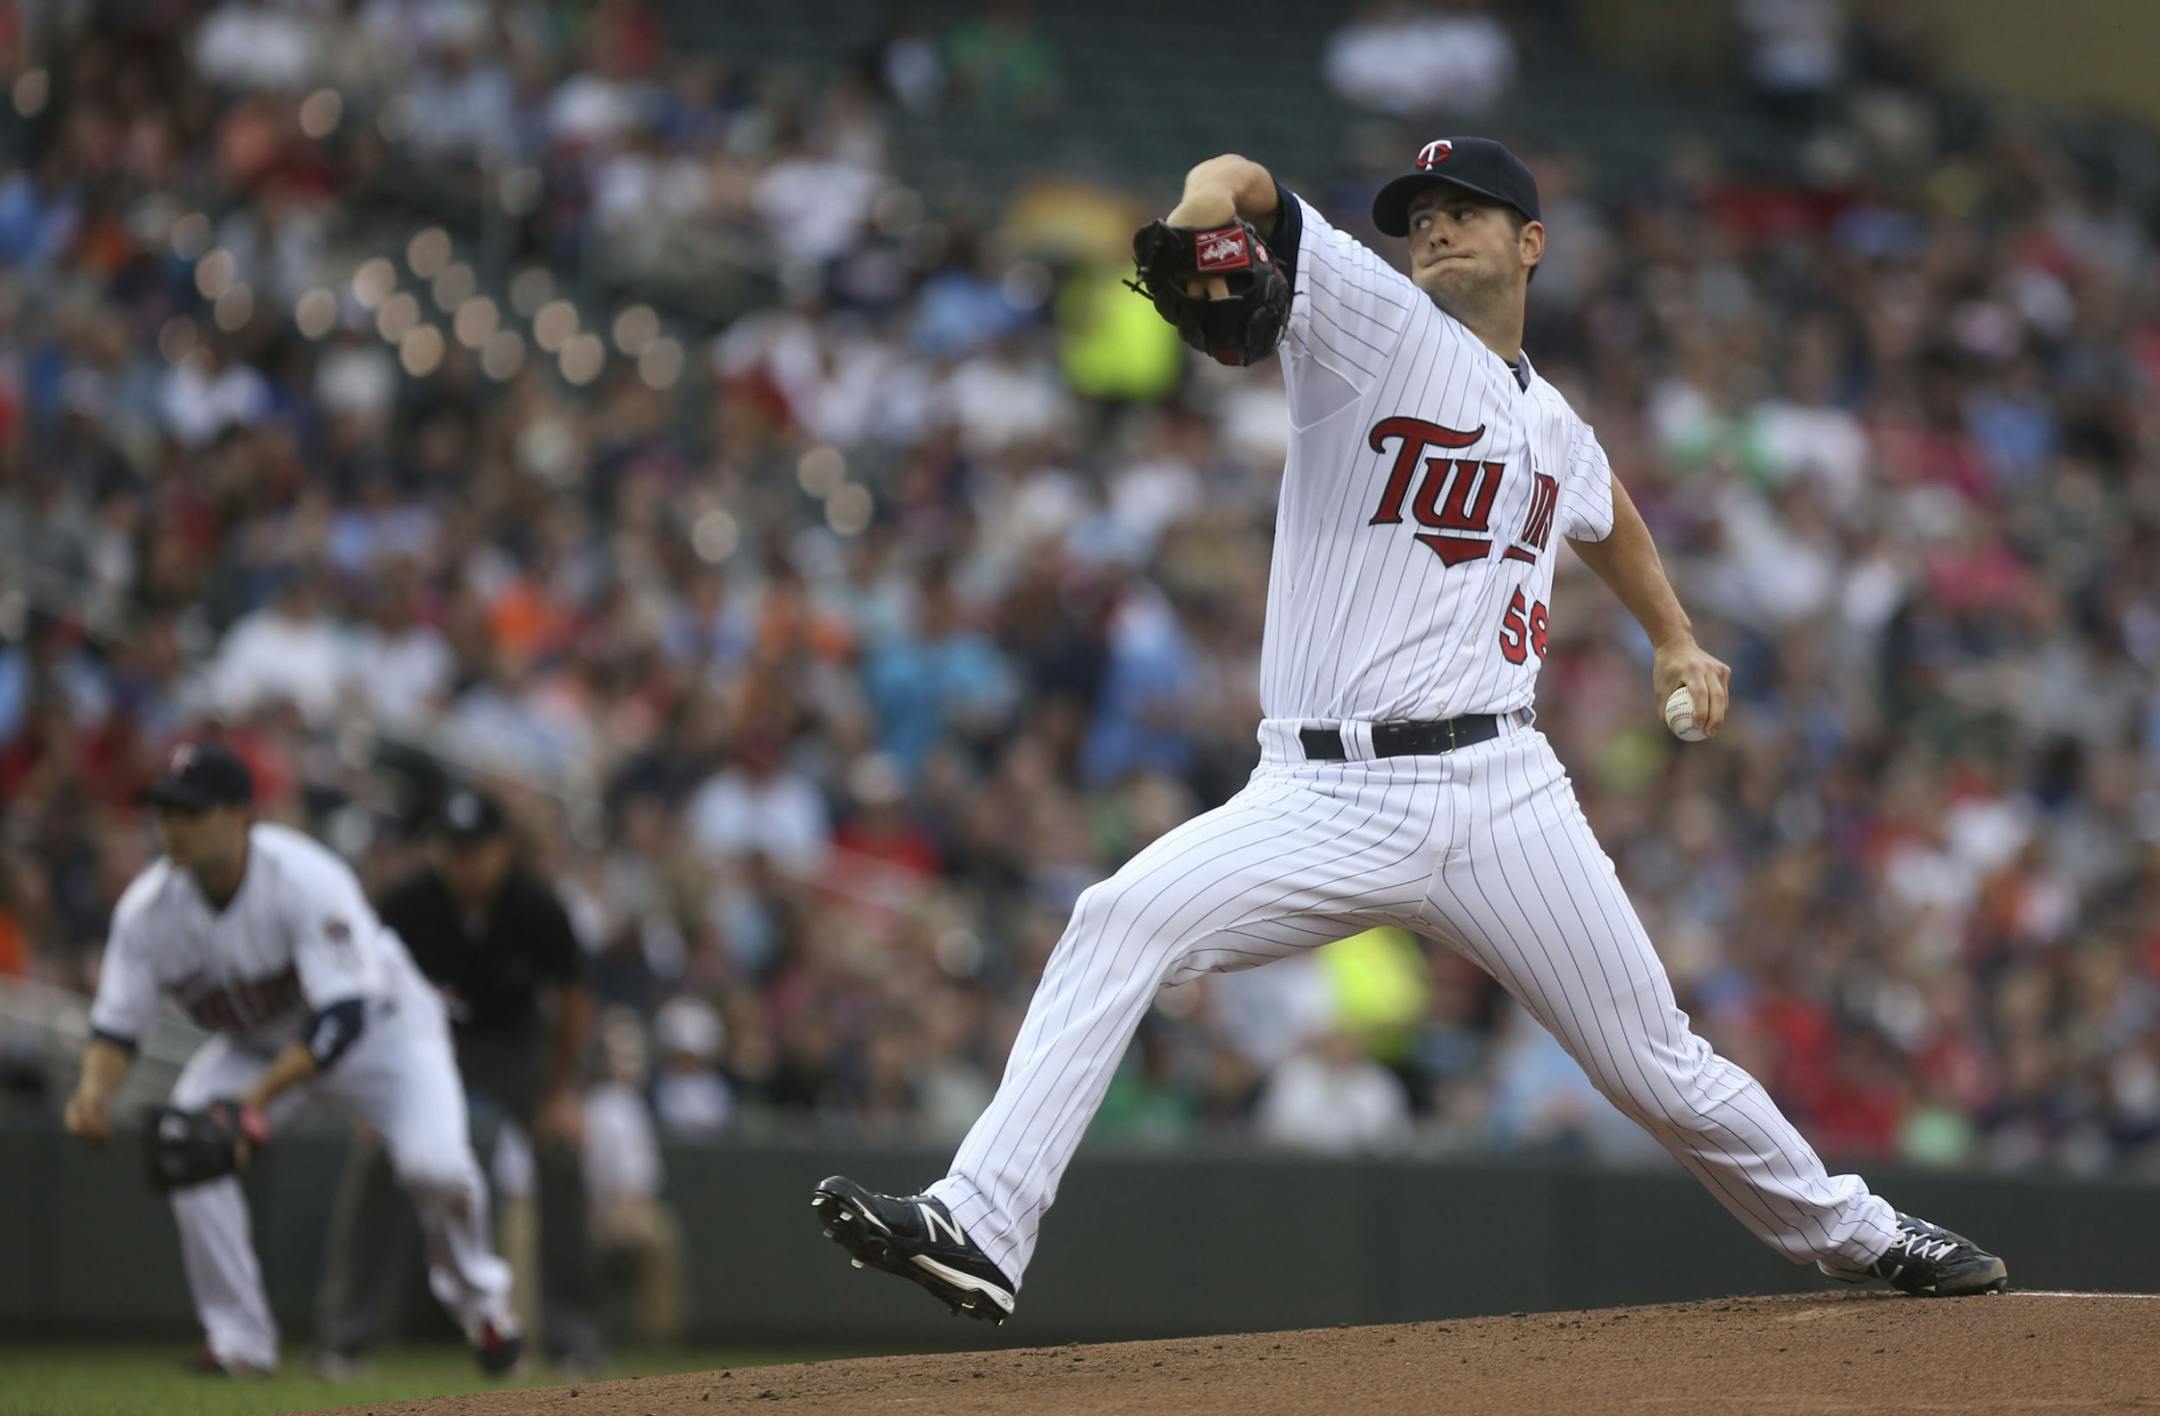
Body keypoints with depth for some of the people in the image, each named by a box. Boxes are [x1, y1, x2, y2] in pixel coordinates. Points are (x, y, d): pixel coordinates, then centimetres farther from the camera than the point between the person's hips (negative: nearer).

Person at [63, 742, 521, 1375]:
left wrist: (259, 1098, -46)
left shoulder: (305, 879, -34)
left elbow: (343, 1016, -38)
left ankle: (478, 1303, 6)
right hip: (255, 1043, 4)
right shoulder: (148, 907, -19)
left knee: (434, 1164, -26)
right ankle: (239, 1341, -11)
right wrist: (95, 1089, -35)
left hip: (378, 1021, -4)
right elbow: (115, 1023, -12)